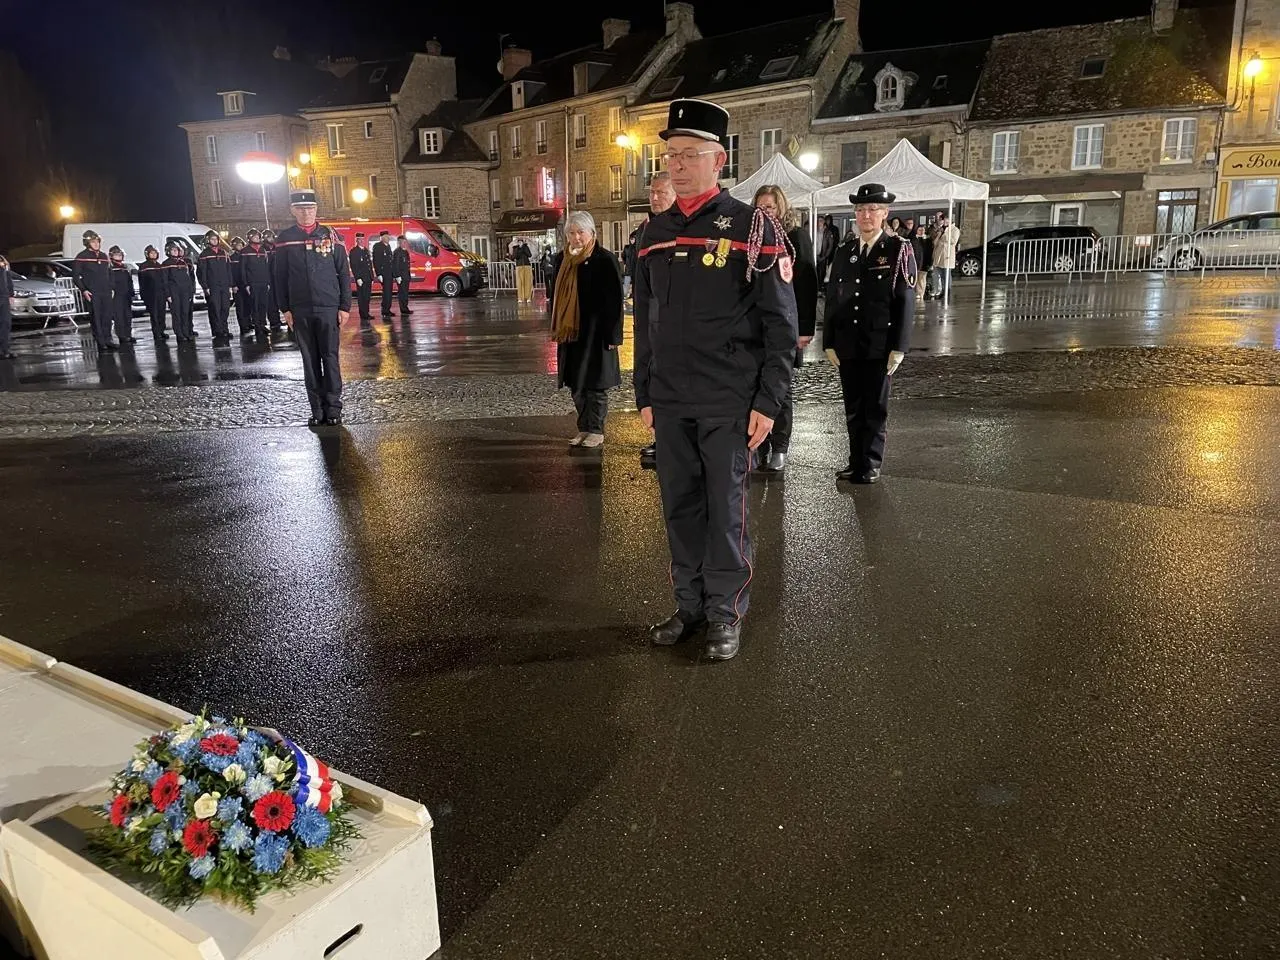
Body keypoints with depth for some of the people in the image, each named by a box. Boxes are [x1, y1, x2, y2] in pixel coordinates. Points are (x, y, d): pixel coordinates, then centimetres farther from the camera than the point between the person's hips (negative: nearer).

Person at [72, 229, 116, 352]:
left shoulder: (104, 256, 14)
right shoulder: (81, 257, -2)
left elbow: (109, 274, 22)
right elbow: (75, 275, -2)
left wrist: (111, 288, 13)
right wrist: (83, 290, -10)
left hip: (106, 292, 5)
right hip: (91, 293, -5)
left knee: (107, 316, 5)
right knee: (96, 317, -4)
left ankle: (107, 340, 12)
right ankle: (100, 342, -2)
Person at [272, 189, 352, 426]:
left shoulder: (330, 236, 3)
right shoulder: (285, 239, 6)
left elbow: (343, 273, 3)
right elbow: (280, 277, 8)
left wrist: (345, 306, -2)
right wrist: (285, 309, 3)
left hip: (328, 308, -1)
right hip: (300, 311, 1)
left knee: (330, 358, 0)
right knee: (310, 360, 4)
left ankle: (333, 409, 7)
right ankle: (317, 410, 10)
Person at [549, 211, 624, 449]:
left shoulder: (605, 260, -9)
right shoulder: (562, 260, 10)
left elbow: (615, 300, -12)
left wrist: (612, 335, -15)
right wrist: (555, 328, 18)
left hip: (595, 332, -6)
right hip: (570, 332, 7)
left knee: (595, 383, 0)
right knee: (576, 384, 10)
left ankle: (596, 431, 11)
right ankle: (584, 428, 21)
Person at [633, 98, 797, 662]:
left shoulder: (750, 227, -5)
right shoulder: (653, 233, 10)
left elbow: (780, 323, -7)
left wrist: (768, 403, -11)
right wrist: (644, 396, 12)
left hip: (729, 403, -4)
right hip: (670, 403, 5)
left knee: (725, 509, 5)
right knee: (680, 508, 12)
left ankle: (726, 612, 20)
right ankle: (689, 605, 27)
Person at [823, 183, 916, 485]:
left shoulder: (899, 250, -1)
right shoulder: (844, 253, 11)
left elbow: (906, 302, -6)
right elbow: (832, 299, 11)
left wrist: (898, 347, -11)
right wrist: (829, 343, 5)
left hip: (880, 347, -4)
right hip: (847, 346, 4)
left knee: (875, 409, 4)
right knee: (853, 409, 9)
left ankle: (870, 464, 14)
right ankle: (856, 462, 19)